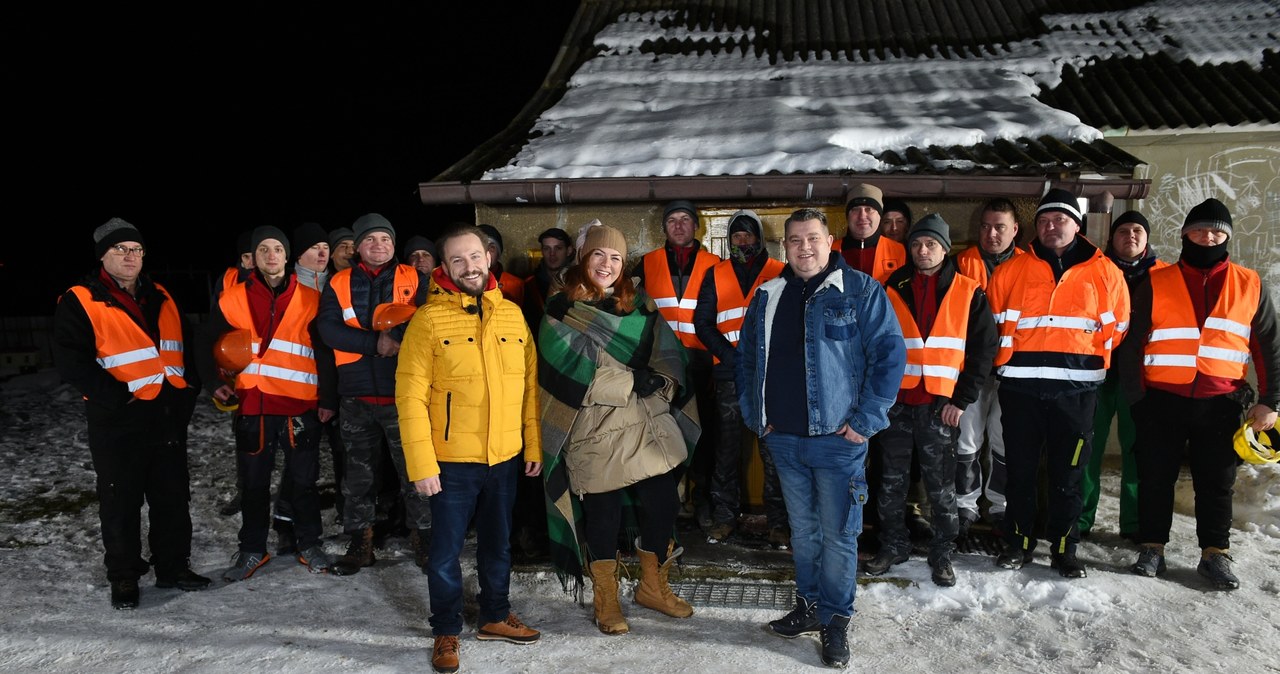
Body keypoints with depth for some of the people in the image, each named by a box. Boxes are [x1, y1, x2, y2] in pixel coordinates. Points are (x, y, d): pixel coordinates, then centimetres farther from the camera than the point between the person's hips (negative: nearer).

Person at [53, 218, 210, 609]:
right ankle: (123, 577, 18)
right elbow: (72, 361, -13)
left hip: (169, 415, 5)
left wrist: (188, 390, 8)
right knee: (122, 501, 4)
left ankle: (173, 566, 25)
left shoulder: (161, 298, 13)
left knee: (173, 496, 12)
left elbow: (185, 348, 20)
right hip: (118, 421, -5)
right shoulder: (80, 302, -5)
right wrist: (116, 398, -18)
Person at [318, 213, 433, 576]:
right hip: (357, 396, 2)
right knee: (359, 473, 12)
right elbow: (328, 329, -5)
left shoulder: (414, 279, 5)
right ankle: (360, 543, 24)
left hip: (402, 394, -2)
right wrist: (375, 343, -14)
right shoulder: (339, 284, 9)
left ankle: (423, 539, 13)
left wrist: (395, 334, -20)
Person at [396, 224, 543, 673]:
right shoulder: (429, 318, -10)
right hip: (451, 461, -4)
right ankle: (446, 632, 27)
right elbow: (411, 396, -12)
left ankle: (495, 617, 38)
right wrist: (421, 465, -16)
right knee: (446, 552, 8)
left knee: (497, 545, 19)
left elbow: (529, 385, 8)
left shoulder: (512, 314, 3)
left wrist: (533, 446, 6)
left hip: (506, 457, 4)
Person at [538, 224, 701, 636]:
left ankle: (653, 586, 29)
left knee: (662, 502, 7)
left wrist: (662, 379, -15)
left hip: (650, 424, 4)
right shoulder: (563, 309, -3)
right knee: (603, 512, 5)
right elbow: (575, 374, -13)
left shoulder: (638, 304, 12)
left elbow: (668, 351, 5)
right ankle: (605, 600, 24)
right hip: (596, 430, -4)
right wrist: (633, 382, -15)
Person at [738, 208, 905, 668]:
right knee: (802, 530, 16)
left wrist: (866, 420, -12)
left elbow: (890, 354, -9)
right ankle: (809, 606, 30)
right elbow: (746, 356, 19)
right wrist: (753, 411, 10)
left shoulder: (860, 291, -5)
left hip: (837, 439, -4)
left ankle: (836, 620, 17)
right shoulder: (768, 296, 9)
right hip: (784, 440, 5)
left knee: (838, 534, 3)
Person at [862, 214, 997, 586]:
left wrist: (961, 400, -5)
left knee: (941, 484, 4)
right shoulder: (893, 290, 8)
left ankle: (942, 553, 17)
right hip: (897, 401, 2)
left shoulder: (968, 293, 3)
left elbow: (983, 348, 1)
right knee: (892, 481, 9)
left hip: (940, 404, -2)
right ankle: (893, 545, 23)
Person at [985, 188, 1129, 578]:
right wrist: (1007, 361, 9)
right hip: (1020, 387, 1)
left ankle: (1064, 548, 17)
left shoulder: (1104, 272, 6)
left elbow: (1117, 326, 11)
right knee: (1020, 471, 7)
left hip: (1076, 389, 0)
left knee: (1067, 473, 6)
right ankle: (1018, 543, 19)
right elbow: (993, 323, 12)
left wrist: (1091, 364, 9)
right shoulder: (1011, 271, 6)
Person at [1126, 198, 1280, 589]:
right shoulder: (1156, 284, 1)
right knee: (1156, 478, 6)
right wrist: (1132, 394, -2)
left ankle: (1216, 555, 21)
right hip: (1163, 401, -1)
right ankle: (1152, 549, 18)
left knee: (1216, 483, 9)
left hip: (1220, 405, 1)